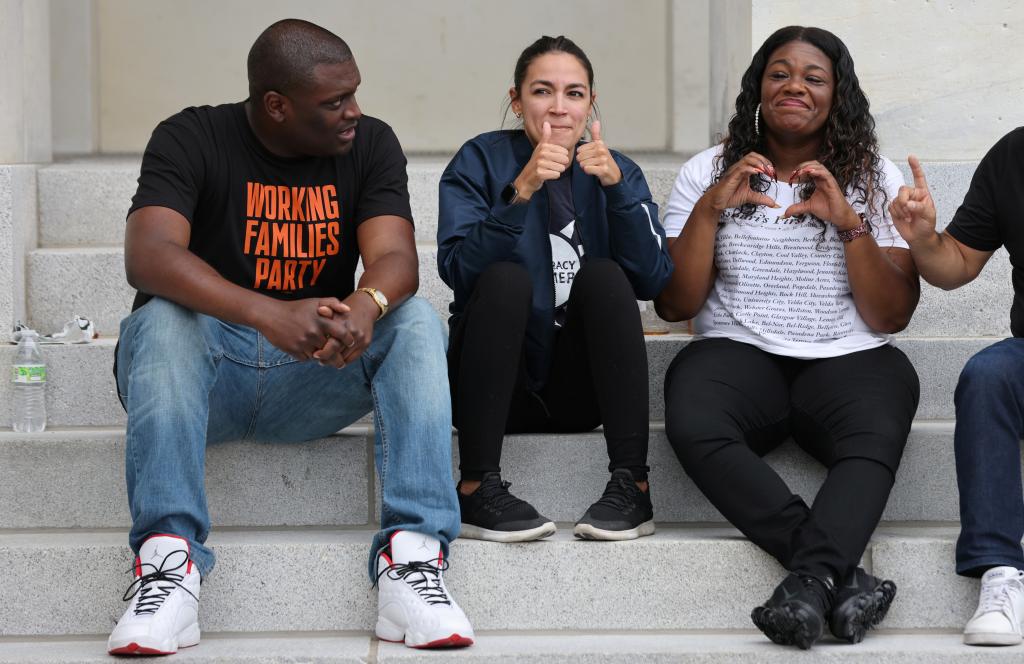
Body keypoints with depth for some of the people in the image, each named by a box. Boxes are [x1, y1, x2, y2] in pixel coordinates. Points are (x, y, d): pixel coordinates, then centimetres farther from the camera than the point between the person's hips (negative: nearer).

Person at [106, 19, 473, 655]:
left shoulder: (371, 144, 1)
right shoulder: (191, 139, -9)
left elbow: (395, 257, -14)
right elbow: (147, 255, -27)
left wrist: (366, 306, -40)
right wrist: (269, 315, -43)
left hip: (313, 380, 3)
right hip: (205, 369, -2)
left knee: (417, 321, -22)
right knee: (164, 320, -33)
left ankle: (411, 554, -33)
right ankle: (169, 557, -37)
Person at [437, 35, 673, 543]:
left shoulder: (618, 171, 6)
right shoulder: (481, 160, -1)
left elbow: (652, 280, -10)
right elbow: (457, 268, -18)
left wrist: (616, 185, -21)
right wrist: (520, 191, -31)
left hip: (580, 391, 2)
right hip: (498, 386, -2)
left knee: (602, 273, -22)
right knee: (506, 277, -27)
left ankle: (631, 486, -28)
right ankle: (478, 488, -31)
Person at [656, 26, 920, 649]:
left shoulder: (876, 180, 11)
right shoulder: (708, 173, 12)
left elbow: (892, 317, 4)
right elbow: (675, 305, 5)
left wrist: (849, 224, -9)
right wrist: (709, 209, -7)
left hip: (849, 360, 0)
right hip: (738, 354, 0)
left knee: (877, 438, -36)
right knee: (693, 427, -35)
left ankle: (809, 580, -50)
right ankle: (842, 576, -38)